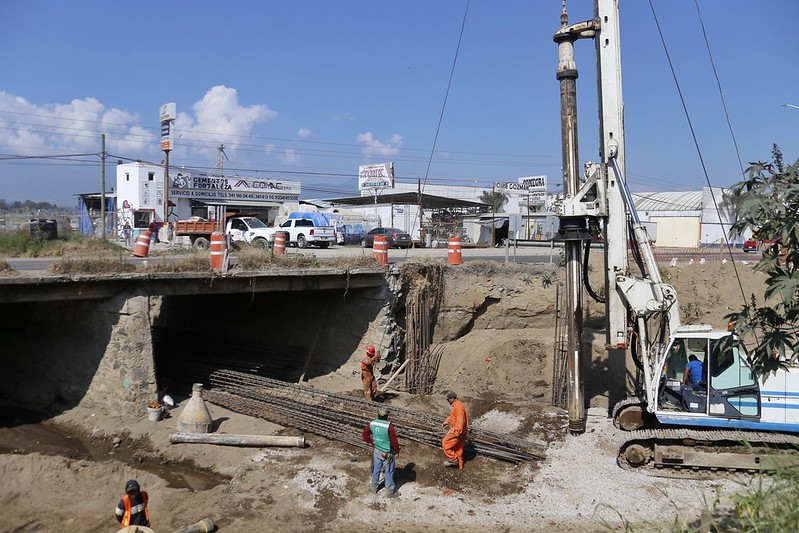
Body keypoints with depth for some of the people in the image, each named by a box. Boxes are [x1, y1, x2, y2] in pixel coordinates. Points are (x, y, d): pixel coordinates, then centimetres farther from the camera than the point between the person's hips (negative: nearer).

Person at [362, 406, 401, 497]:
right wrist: (397, 451, -4)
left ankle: (374, 486, 43)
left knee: (376, 469, 24)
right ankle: (390, 491, 29)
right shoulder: (389, 426, -29)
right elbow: (394, 441, -21)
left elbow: (365, 435, 2)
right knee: (388, 472, 13)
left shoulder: (372, 424, -13)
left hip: (377, 451, 5)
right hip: (388, 453, -5)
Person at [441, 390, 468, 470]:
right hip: (460, 430, 10)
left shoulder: (458, 407, -23)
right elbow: (452, 416, 24)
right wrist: (446, 422, 13)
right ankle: (459, 465, 27)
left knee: (445, 443, -1)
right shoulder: (456, 405, 12)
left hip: (457, 430, -10)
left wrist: (457, 432, -29)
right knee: (458, 448, 18)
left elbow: (460, 420, -29)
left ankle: (453, 459, 5)